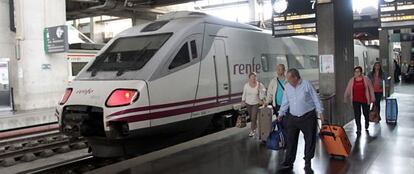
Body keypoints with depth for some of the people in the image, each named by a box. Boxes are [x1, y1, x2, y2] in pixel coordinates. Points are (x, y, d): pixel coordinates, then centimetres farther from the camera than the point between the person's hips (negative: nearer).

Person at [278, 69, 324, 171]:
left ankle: (308, 163, 17)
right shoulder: (287, 87, 4)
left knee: (310, 140, 4)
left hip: (308, 117, -3)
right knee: (291, 140, 4)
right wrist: (281, 113, 12)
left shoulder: (306, 84, -9)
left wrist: (320, 112, -6)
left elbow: (315, 98, -5)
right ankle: (288, 162, 12)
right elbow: (285, 102, 13)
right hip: (293, 117, 4)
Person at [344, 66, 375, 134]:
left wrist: (372, 98, -1)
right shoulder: (352, 80, 1)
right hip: (356, 101, 1)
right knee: (357, 115, -3)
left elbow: (371, 89, 1)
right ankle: (358, 129, 3)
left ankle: (367, 123, 45)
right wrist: (345, 99, 7)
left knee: (366, 113, 15)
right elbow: (347, 90, 6)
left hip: (365, 100, -1)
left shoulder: (366, 79, -4)